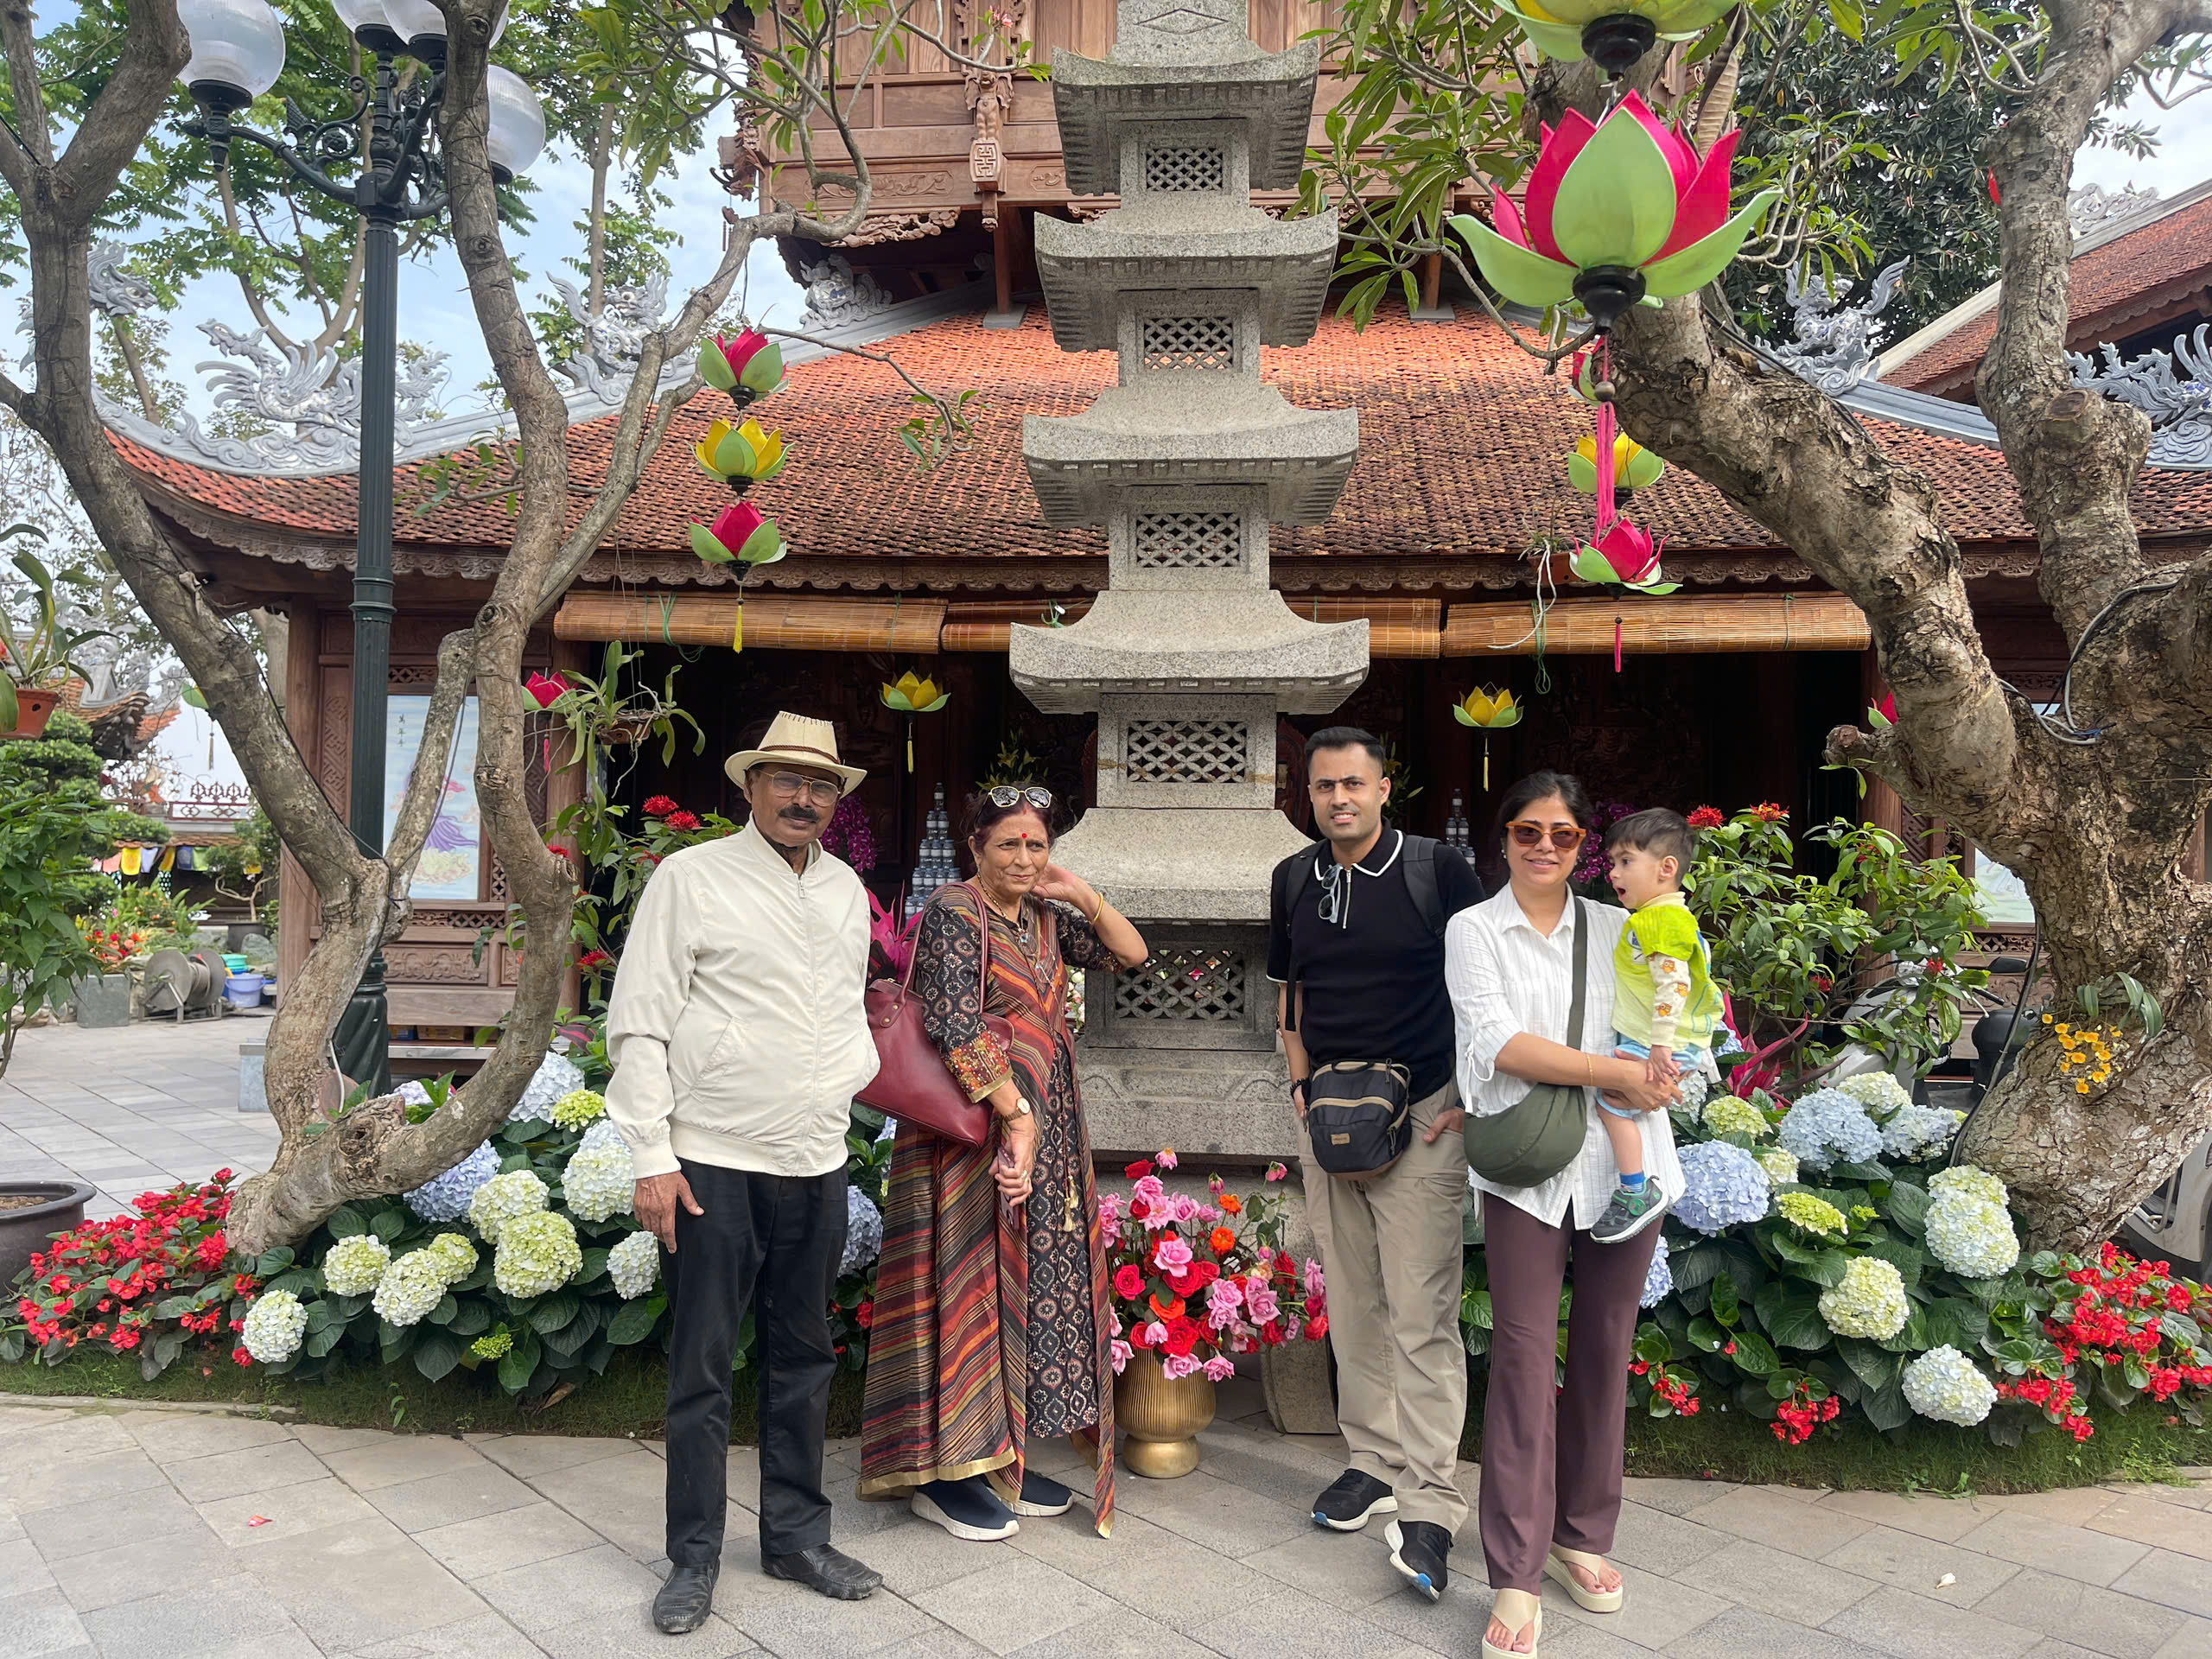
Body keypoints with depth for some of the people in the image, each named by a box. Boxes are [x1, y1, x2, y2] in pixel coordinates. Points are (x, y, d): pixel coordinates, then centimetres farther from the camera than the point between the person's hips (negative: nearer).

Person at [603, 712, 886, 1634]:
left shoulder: (847, 890, 12)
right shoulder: (692, 878, -5)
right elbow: (640, 1027, -7)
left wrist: (871, 1077, 6)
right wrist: (651, 1158, -11)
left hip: (818, 1164, 5)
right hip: (715, 1165, -5)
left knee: (804, 1358, 14)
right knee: (703, 1367, 4)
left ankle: (796, 1538, 30)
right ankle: (695, 1558, 20)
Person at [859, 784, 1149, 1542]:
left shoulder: (1046, 918, 12)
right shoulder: (953, 913, -11)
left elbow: (1130, 953, 16)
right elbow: (958, 1028, -20)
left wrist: (1084, 896, 1)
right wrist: (1017, 1116, -22)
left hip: (1044, 1127, 8)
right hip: (972, 1129, -8)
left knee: (1030, 1287, 12)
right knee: (969, 1286, -1)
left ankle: (1000, 1457, 25)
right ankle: (944, 1473, 12)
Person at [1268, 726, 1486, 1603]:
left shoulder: (1439, 872, -7)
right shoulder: (1293, 881, 7)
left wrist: (1468, 1099, -8)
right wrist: (1302, 1084, 5)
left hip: (1422, 1118, -5)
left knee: (1421, 1314, -6)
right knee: (1351, 1305, 13)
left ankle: (1428, 1504, 0)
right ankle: (1374, 1459, 28)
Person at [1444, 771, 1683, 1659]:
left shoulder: (1618, 929, 11)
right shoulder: (1474, 930, 3)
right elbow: (1497, 1040, -10)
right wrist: (1613, 1070, -14)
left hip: (1620, 1162, 3)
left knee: (1603, 1354, 11)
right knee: (1524, 1360, -5)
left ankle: (1582, 1536, 28)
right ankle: (1517, 1577, 2)